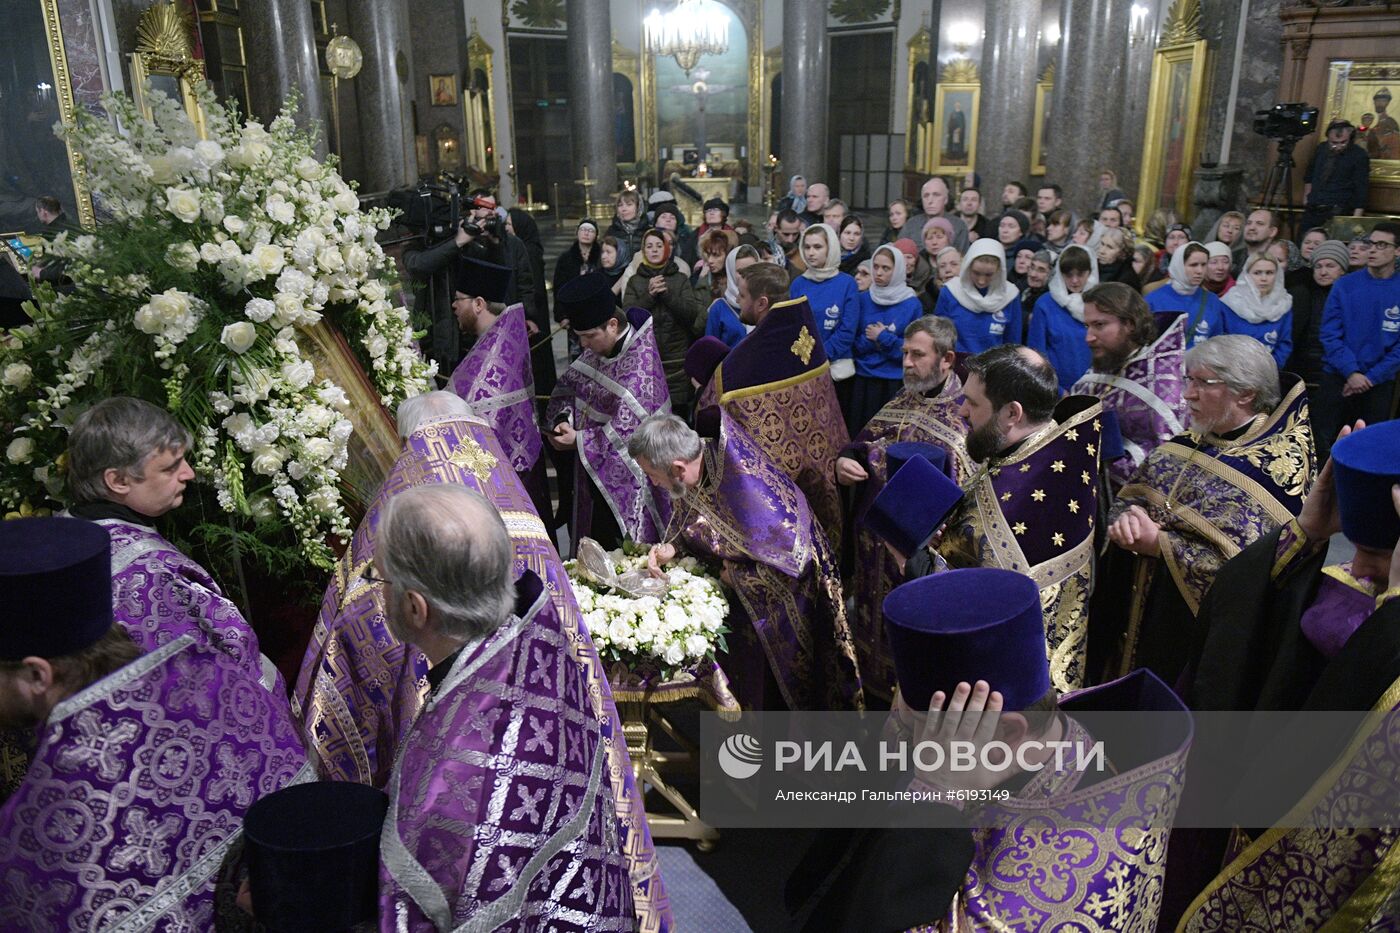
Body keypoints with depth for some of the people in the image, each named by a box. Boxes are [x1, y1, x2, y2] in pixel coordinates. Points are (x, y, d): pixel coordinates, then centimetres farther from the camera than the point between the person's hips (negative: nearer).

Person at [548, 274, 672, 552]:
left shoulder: (641, 365, -22)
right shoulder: (596, 351, 2)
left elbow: (627, 430, -24)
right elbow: (567, 385, 9)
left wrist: (579, 440, -20)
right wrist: (563, 420, -11)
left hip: (626, 481, -7)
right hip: (593, 472, 7)